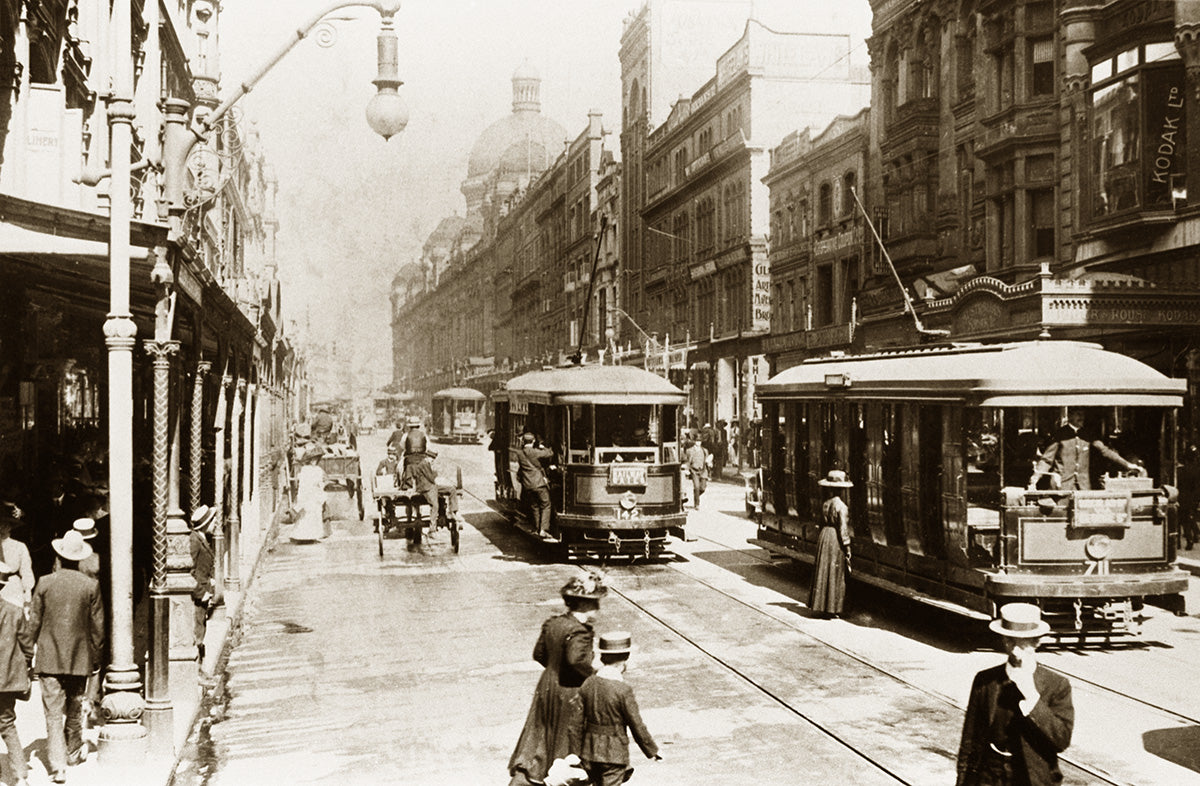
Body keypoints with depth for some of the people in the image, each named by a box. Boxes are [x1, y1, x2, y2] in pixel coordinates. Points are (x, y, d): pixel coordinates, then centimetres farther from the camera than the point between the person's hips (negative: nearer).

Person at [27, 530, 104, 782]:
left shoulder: (44, 583, -7)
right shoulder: (91, 585, -6)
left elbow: (34, 621, 0)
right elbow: (97, 626, 0)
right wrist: (96, 655, 13)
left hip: (49, 658, -1)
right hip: (79, 658, 1)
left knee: (53, 713, 0)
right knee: (74, 708, 19)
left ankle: (58, 766, -7)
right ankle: (74, 751, 35)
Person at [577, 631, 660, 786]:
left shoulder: (587, 684, -4)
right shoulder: (623, 690, -20)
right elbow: (637, 726, -14)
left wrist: (577, 751, 16)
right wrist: (653, 751, 0)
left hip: (590, 750, 6)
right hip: (613, 754, -6)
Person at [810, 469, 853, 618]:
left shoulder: (825, 504, 6)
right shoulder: (841, 506, -15)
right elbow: (843, 529, -15)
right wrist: (847, 549, -10)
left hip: (824, 536, 7)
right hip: (836, 541, -7)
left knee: (822, 572, 11)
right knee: (835, 574, 1)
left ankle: (820, 606, 15)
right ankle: (832, 608, 4)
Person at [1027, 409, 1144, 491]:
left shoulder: (1087, 436, 11)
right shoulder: (1060, 434, -1)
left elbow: (1105, 450, 8)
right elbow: (1047, 459, -3)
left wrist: (1127, 465, -2)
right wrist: (1034, 479, -15)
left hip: (1083, 485, 4)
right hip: (1063, 485, -4)